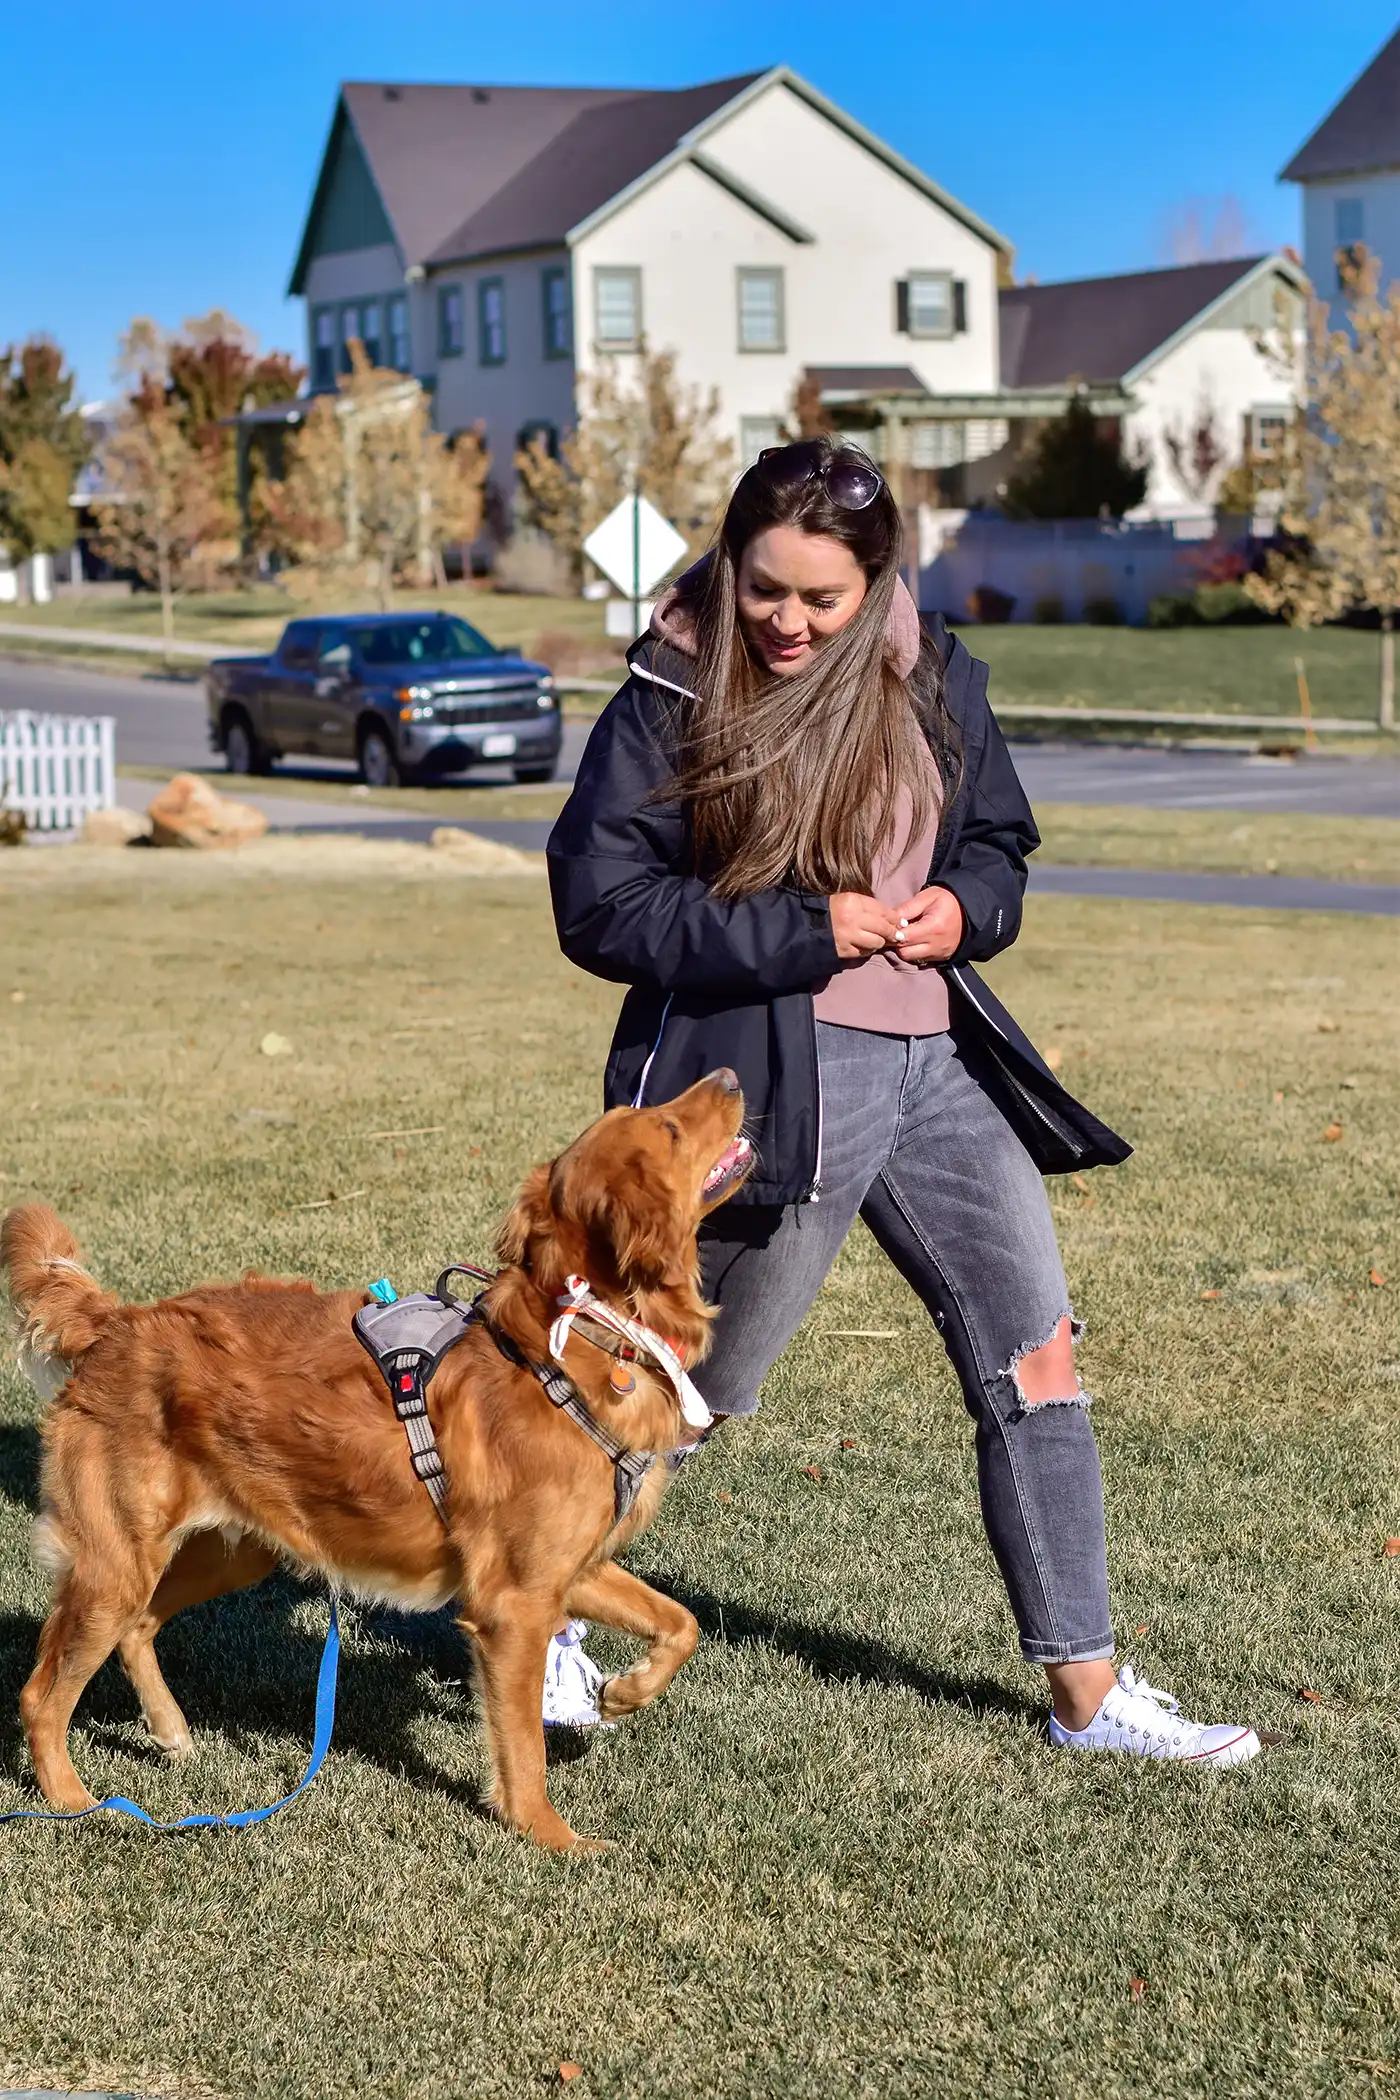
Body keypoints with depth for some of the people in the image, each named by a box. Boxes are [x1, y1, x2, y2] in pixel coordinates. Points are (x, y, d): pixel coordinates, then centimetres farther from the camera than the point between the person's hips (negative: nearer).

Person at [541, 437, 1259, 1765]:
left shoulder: (933, 680, 6)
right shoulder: (674, 697, -8)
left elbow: (1001, 837, 20)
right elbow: (600, 908, -12)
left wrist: (965, 904, -4)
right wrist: (806, 930, -18)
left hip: (938, 1061, 6)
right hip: (768, 1074, -5)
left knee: (1035, 1359, 5)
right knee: (682, 1381, 5)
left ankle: (1088, 1693, 14)